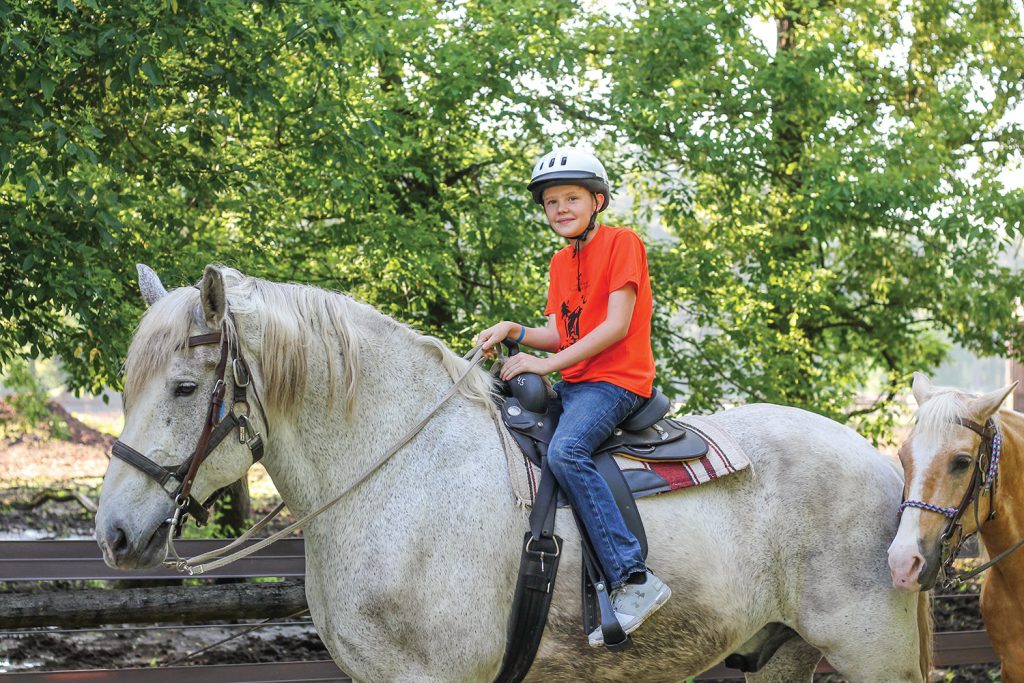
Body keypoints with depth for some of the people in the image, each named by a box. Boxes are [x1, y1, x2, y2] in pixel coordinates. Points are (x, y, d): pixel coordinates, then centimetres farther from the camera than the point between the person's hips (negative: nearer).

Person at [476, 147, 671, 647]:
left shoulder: (621, 243, -7)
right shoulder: (561, 261, 18)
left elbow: (616, 327, -16)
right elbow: (560, 334, 14)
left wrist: (547, 363, -19)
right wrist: (514, 332, -6)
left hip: (615, 380, -9)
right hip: (571, 383, 9)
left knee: (564, 451, -33)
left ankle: (633, 580, -37)